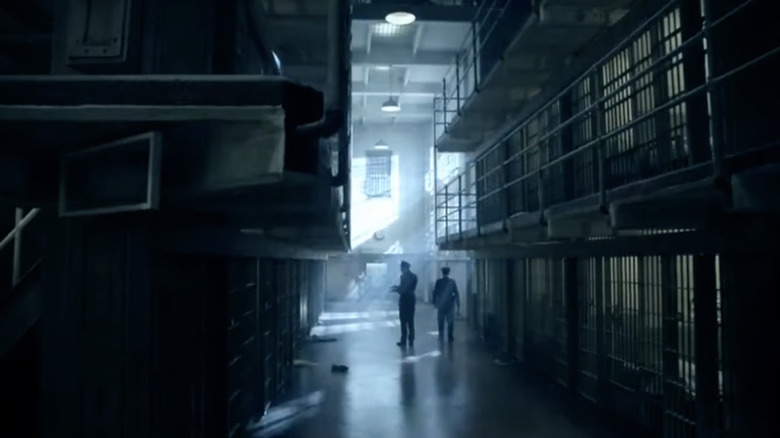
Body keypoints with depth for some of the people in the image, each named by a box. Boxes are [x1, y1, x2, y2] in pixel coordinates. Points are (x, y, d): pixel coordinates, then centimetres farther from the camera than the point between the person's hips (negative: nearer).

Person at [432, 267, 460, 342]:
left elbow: (435, 292, -4)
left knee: (441, 321, 9)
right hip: (450, 305, 0)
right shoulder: (452, 282, -3)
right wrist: (458, 305, 3)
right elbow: (456, 294, -1)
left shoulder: (439, 281, -5)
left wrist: (434, 302, 7)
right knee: (450, 321, 7)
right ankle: (450, 336, 3)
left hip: (441, 304, 0)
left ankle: (441, 336, 3)